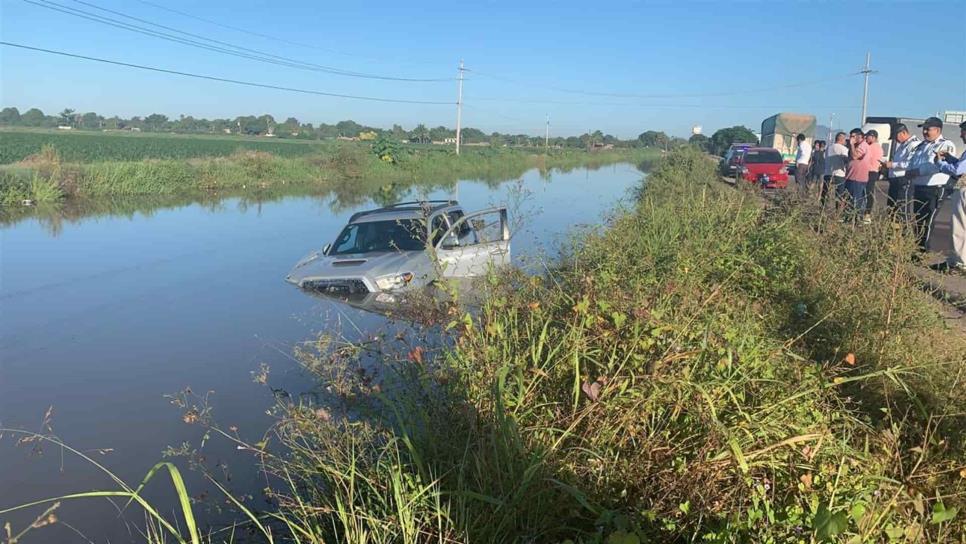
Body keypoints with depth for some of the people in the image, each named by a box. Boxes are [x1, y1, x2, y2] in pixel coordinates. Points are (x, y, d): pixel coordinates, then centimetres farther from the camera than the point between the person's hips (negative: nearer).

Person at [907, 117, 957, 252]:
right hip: (918, 188, 8)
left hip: (935, 189, -8)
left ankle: (923, 250, -1)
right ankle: (917, 247, 20)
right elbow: (912, 163, 20)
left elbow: (937, 165, -22)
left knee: (927, 221, -6)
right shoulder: (922, 145, 18)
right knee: (918, 220, 12)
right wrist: (910, 172, -3)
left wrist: (917, 171, -19)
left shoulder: (946, 145, -7)